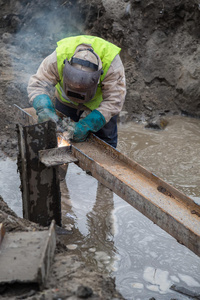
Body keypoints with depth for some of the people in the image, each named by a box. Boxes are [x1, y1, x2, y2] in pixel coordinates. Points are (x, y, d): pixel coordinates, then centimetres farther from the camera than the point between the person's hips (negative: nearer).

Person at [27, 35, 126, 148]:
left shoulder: (112, 63, -39)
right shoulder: (58, 58, -35)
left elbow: (114, 101, -36)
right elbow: (37, 84, -28)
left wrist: (86, 125, -45)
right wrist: (45, 109, -48)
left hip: (100, 103, -1)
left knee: (106, 142, 5)